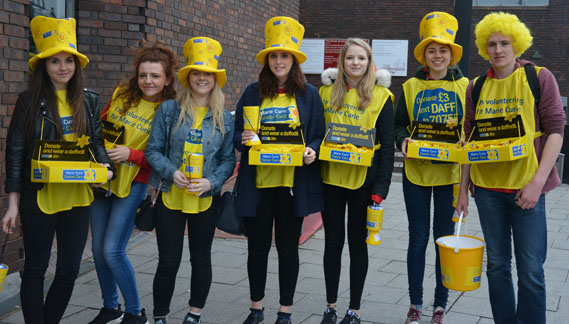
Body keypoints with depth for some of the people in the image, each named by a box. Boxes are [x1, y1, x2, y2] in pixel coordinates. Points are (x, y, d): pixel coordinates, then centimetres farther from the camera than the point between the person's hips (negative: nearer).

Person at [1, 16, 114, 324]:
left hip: (77, 197, 3)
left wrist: (105, 166, -9)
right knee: (35, 269, 7)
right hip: (39, 196, -3)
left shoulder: (88, 100, 5)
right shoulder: (30, 101, -4)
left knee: (69, 271, 10)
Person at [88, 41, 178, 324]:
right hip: (103, 178, 5)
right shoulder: (122, 94, 4)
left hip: (133, 184, -5)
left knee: (112, 251, -9)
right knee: (98, 249, 11)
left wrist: (131, 154, -22)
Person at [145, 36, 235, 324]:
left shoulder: (224, 119, 3)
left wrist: (211, 182, -14)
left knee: (201, 258, 13)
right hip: (170, 196, -1)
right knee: (168, 261, 4)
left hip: (206, 200, 2)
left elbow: (228, 160, 3)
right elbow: (153, 150, -1)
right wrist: (171, 172, -17)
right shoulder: (169, 110, -1)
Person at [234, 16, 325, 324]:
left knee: (288, 247, 8)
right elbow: (237, 134, 9)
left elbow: (319, 134, 5)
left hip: (293, 181, -1)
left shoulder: (308, 93, 3)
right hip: (258, 182, 1)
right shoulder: (253, 93, 6)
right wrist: (244, 139, -14)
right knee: (257, 245, 9)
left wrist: (312, 151, -15)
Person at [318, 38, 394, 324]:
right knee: (333, 242, 9)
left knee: (357, 243, 7)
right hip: (330, 177, 3)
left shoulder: (380, 96, -2)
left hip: (363, 179, -2)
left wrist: (381, 187, -11)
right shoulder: (326, 92, 6)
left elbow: (387, 144, -4)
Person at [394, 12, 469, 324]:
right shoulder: (411, 86, 4)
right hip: (416, 172, 0)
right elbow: (399, 124, 7)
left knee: (445, 239, 6)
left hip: (451, 173, 0)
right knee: (418, 239, 6)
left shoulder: (464, 86, 4)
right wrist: (403, 141, -13)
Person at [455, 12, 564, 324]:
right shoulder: (477, 87, 8)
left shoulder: (539, 77, -2)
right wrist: (463, 189, 9)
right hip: (487, 187, 3)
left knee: (531, 271, -1)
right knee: (497, 265, 11)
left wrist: (537, 182, -14)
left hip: (526, 188, -3)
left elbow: (555, 131, -5)